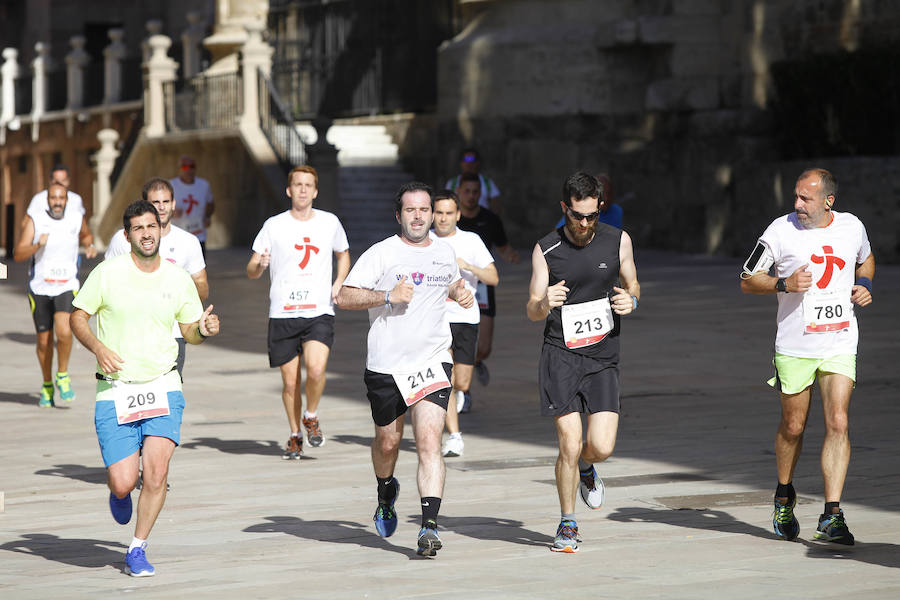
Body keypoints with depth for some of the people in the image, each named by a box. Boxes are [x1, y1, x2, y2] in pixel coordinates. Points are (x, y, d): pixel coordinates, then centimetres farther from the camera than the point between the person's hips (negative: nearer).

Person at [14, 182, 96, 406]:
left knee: (64, 332, -23)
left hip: (67, 288, 0)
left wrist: (89, 246, 4)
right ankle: (47, 385, 27)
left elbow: (85, 235, 25)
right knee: (44, 341, 6)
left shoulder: (77, 218, 1)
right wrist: (38, 245, -28)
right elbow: (18, 255, -12)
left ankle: (63, 376, 0)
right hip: (40, 289, 0)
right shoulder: (35, 221, -7)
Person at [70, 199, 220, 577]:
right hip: (115, 393, -1)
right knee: (123, 484, -7)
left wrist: (204, 330, -7)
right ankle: (120, 491, 33)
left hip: (162, 388, 1)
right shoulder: (107, 273, -3)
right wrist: (97, 347, -13)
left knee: (156, 474, -15)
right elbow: (77, 317, 5)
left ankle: (137, 550, 5)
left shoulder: (178, 279, 5)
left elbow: (190, 331, 16)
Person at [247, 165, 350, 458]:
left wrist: (339, 282, 9)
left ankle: (311, 417, 6)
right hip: (282, 313, 0)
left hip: (319, 313, 0)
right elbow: (251, 272, 4)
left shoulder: (330, 223, 7)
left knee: (316, 369, -22)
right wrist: (259, 264, -20)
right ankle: (295, 435, 24)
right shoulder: (274, 225, 3)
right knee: (290, 381, 3)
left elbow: (343, 254, 27)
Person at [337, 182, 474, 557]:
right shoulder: (381, 254, -4)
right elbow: (345, 298, -9)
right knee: (387, 442, 14)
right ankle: (386, 491, 47)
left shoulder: (445, 252, 10)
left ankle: (429, 526, -20)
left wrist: (461, 294, 10)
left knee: (429, 442, -14)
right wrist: (388, 295, -21)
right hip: (386, 366, -1)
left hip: (433, 362, 1)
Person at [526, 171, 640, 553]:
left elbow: (632, 286, 18)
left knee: (601, 447, -9)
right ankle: (568, 525, 12)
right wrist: (545, 303, -23)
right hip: (560, 355, -2)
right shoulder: (546, 250, -2)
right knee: (569, 445, -9)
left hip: (603, 356, 2)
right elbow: (532, 312, 1)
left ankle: (585, 469, 29)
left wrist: (630, 300, -6)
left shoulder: (618, 241, 2)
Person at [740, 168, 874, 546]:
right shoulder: (780, 231, -5)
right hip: (794, 347, -1)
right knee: (793, 427, 8)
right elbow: (747, 281, 1)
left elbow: (865, 258, 26)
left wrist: (863, 285, 6)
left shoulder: (852, 227, 3)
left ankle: (831, 516, -12)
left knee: (838, 423, -11)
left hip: (840, 345, 1)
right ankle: (784, 497, 34)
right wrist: (785, 284, -16)